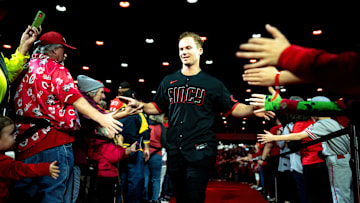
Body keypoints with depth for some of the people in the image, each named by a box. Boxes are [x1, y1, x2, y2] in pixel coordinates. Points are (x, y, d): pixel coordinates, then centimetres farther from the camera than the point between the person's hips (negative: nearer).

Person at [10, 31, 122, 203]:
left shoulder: (26, 70, 20)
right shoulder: (54, 67, -1)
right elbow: (72, 97, -14)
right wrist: (101, 117, -17)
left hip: (25, 145, 8)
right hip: (54, 141, -8)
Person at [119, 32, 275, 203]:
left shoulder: (212, 84, 5)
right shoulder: (169, 81, 13)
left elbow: (233, 108, 3)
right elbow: (157, 107, 19)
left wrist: (252, 110, -15)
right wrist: (139, 105, 1)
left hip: (200, 151, -3)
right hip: (174, 150, 4)